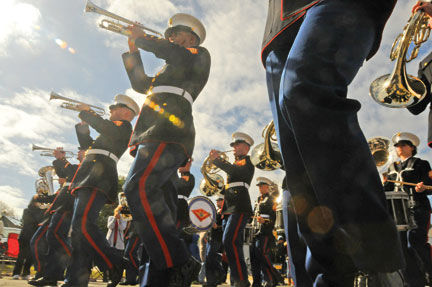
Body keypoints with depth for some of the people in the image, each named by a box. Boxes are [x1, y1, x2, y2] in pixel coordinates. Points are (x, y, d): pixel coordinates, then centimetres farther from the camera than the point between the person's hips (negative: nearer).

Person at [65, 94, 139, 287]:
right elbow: (87, 144, 33)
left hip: (98, 179, -10)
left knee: (82, 224, -23)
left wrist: (86, 112, -1)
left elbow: (105, 128, -17)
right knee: (78, 228, 4)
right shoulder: (113, 129, 32)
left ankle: (115, 267, -17)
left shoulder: (124, 126, 4)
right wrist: (83, 122, 22)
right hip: (88, 180, 10)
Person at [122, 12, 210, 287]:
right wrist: (133, 50, 34)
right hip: (154, 135, 9)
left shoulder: (200, 55, 15)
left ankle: (179, 263, -26)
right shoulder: (172, 70, 38)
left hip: (168, 133, -9)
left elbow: (173, 53, -5)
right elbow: (141, 84, 40)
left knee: (139, 187, -27)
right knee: (158, 198, 1)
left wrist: (142, 38, 10)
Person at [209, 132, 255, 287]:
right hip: (232, 208, 9)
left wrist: (217, 159, -15)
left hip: (240, 208, -9)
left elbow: (234, 171, -22)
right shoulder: (237, 163, 27)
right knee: (234, 244, 10)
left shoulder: (247, 161, 1)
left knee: (230, 241, -19)